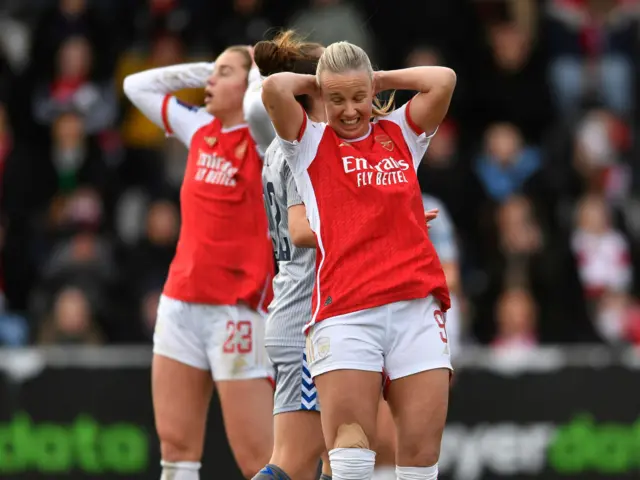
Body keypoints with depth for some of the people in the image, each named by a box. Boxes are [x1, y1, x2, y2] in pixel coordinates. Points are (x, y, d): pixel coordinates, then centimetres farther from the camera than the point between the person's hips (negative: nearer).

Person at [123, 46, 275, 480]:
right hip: (182, 299, 7)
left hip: (237, 307, -7)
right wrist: (203, 69, 12)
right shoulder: (201, 130, 12)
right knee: (176, 445, 5)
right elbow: (137, 86, 22)